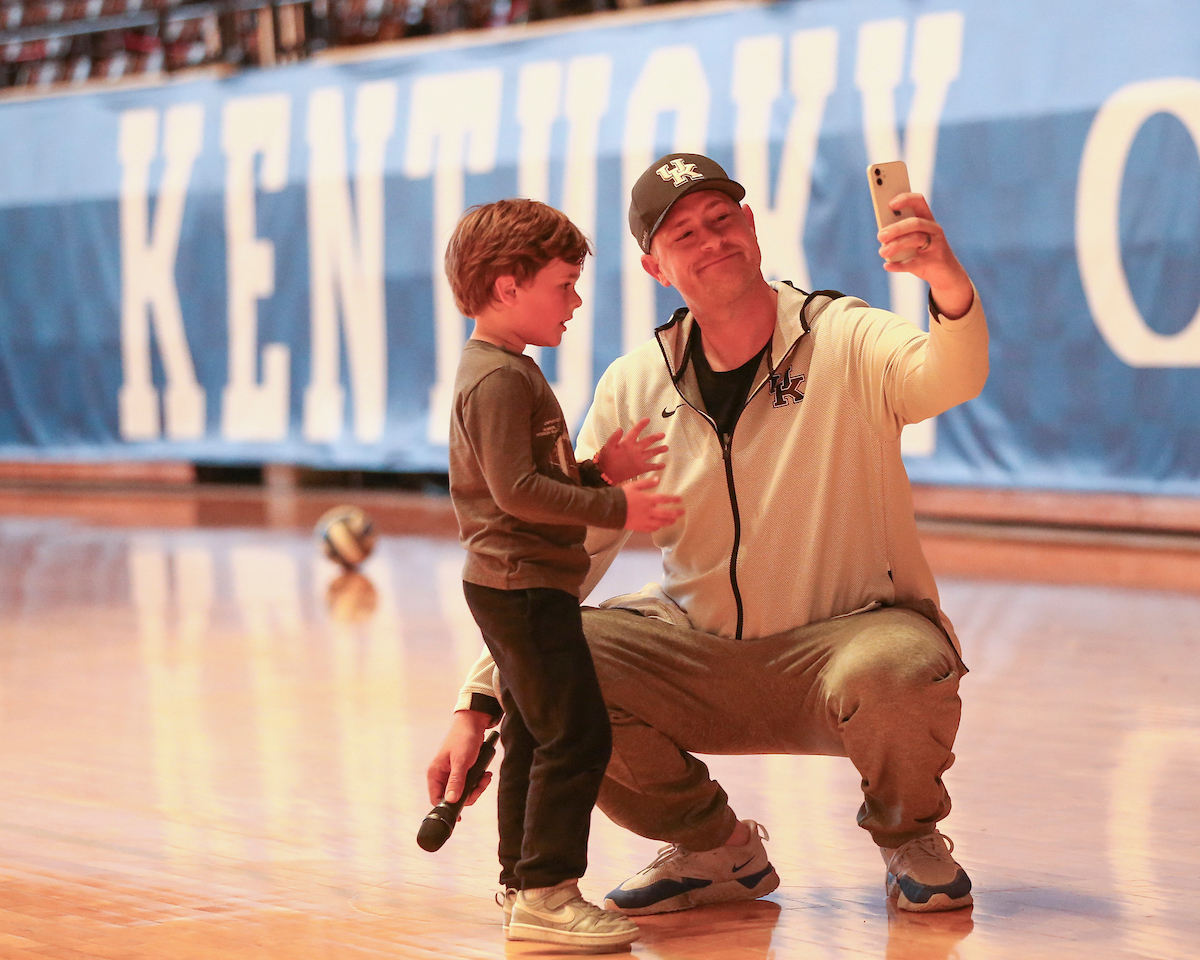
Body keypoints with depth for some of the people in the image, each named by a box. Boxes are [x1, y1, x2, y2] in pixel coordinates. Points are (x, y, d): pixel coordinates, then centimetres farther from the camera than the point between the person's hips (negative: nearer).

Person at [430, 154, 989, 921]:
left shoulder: (843, 341, -10)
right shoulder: (634, 389, -1)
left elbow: (950, 377, -33)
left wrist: (949, 283, -56)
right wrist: (481, 706, -6)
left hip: (845, 635, -4)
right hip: (701, 653, 4)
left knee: (894, 671, -38)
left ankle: (909, 835, 0)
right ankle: (715, 850, 7)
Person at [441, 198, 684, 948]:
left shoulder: (502, 371, 17)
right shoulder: (501, 378, -17)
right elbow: (516, 490, -24)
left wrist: (600, 469, 9)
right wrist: (615, 508, -22)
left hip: (519, 586, 11)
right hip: (523, 584, -11)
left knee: (535, 738, 15)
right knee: (577, 734, -12)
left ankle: (523, 883, 22)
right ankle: (545, 893, -11)